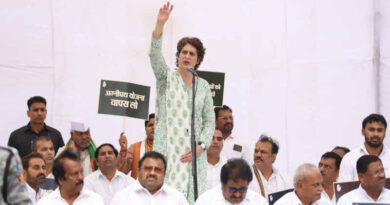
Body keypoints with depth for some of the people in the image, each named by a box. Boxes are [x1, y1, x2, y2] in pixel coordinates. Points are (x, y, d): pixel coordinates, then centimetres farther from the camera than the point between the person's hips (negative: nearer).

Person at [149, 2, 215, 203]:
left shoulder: (203, 85, 12)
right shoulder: (167, 78, 7)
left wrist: (200, 147, -4)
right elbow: (155, 55, -11)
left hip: (193, 153, 2)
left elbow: (209, 121, 11)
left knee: (192, 194, -6)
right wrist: (160, 25, -25)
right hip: (167, 148, -2)